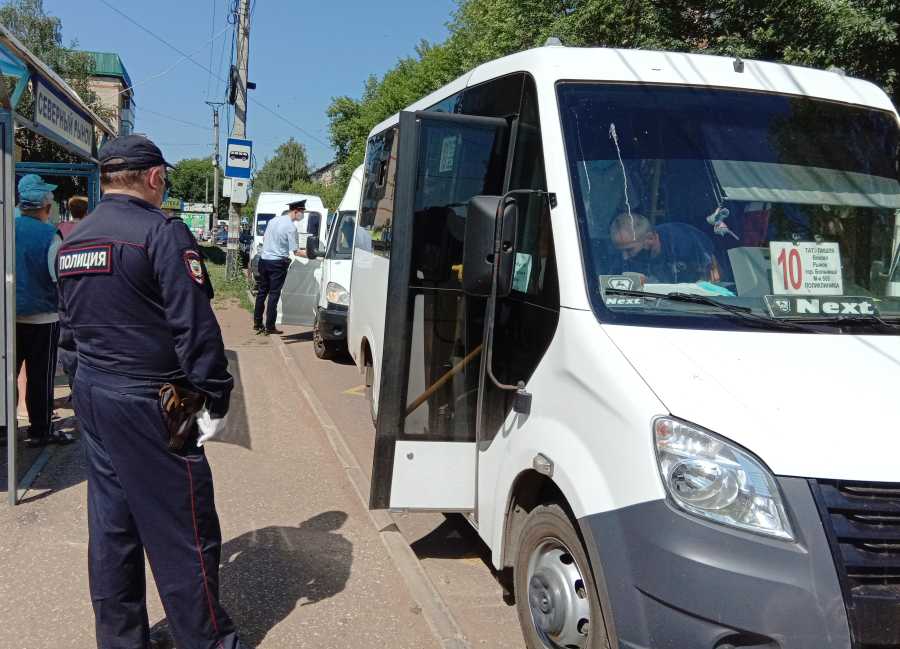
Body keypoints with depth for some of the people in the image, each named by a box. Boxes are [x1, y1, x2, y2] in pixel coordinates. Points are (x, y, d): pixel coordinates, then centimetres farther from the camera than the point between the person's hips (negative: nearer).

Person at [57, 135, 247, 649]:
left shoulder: (73, 240, 11)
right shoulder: (162, 232, -16)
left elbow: (71, 326, 18)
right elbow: (196, 326, -19)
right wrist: (216, 399, -13)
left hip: (92, 395, 9)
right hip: (149, 404, -8)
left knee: (110, 526, 16)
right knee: (183, 527, 3)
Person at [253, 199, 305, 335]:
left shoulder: (274, 220, 8)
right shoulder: (291, 227, -14)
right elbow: (296, 251, -15)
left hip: (264, 259, 7)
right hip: (278, 263, -7)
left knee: (262, 292, 14)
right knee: (274, 294, -2)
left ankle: (257, 323, 21)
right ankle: (270, 327, 0)